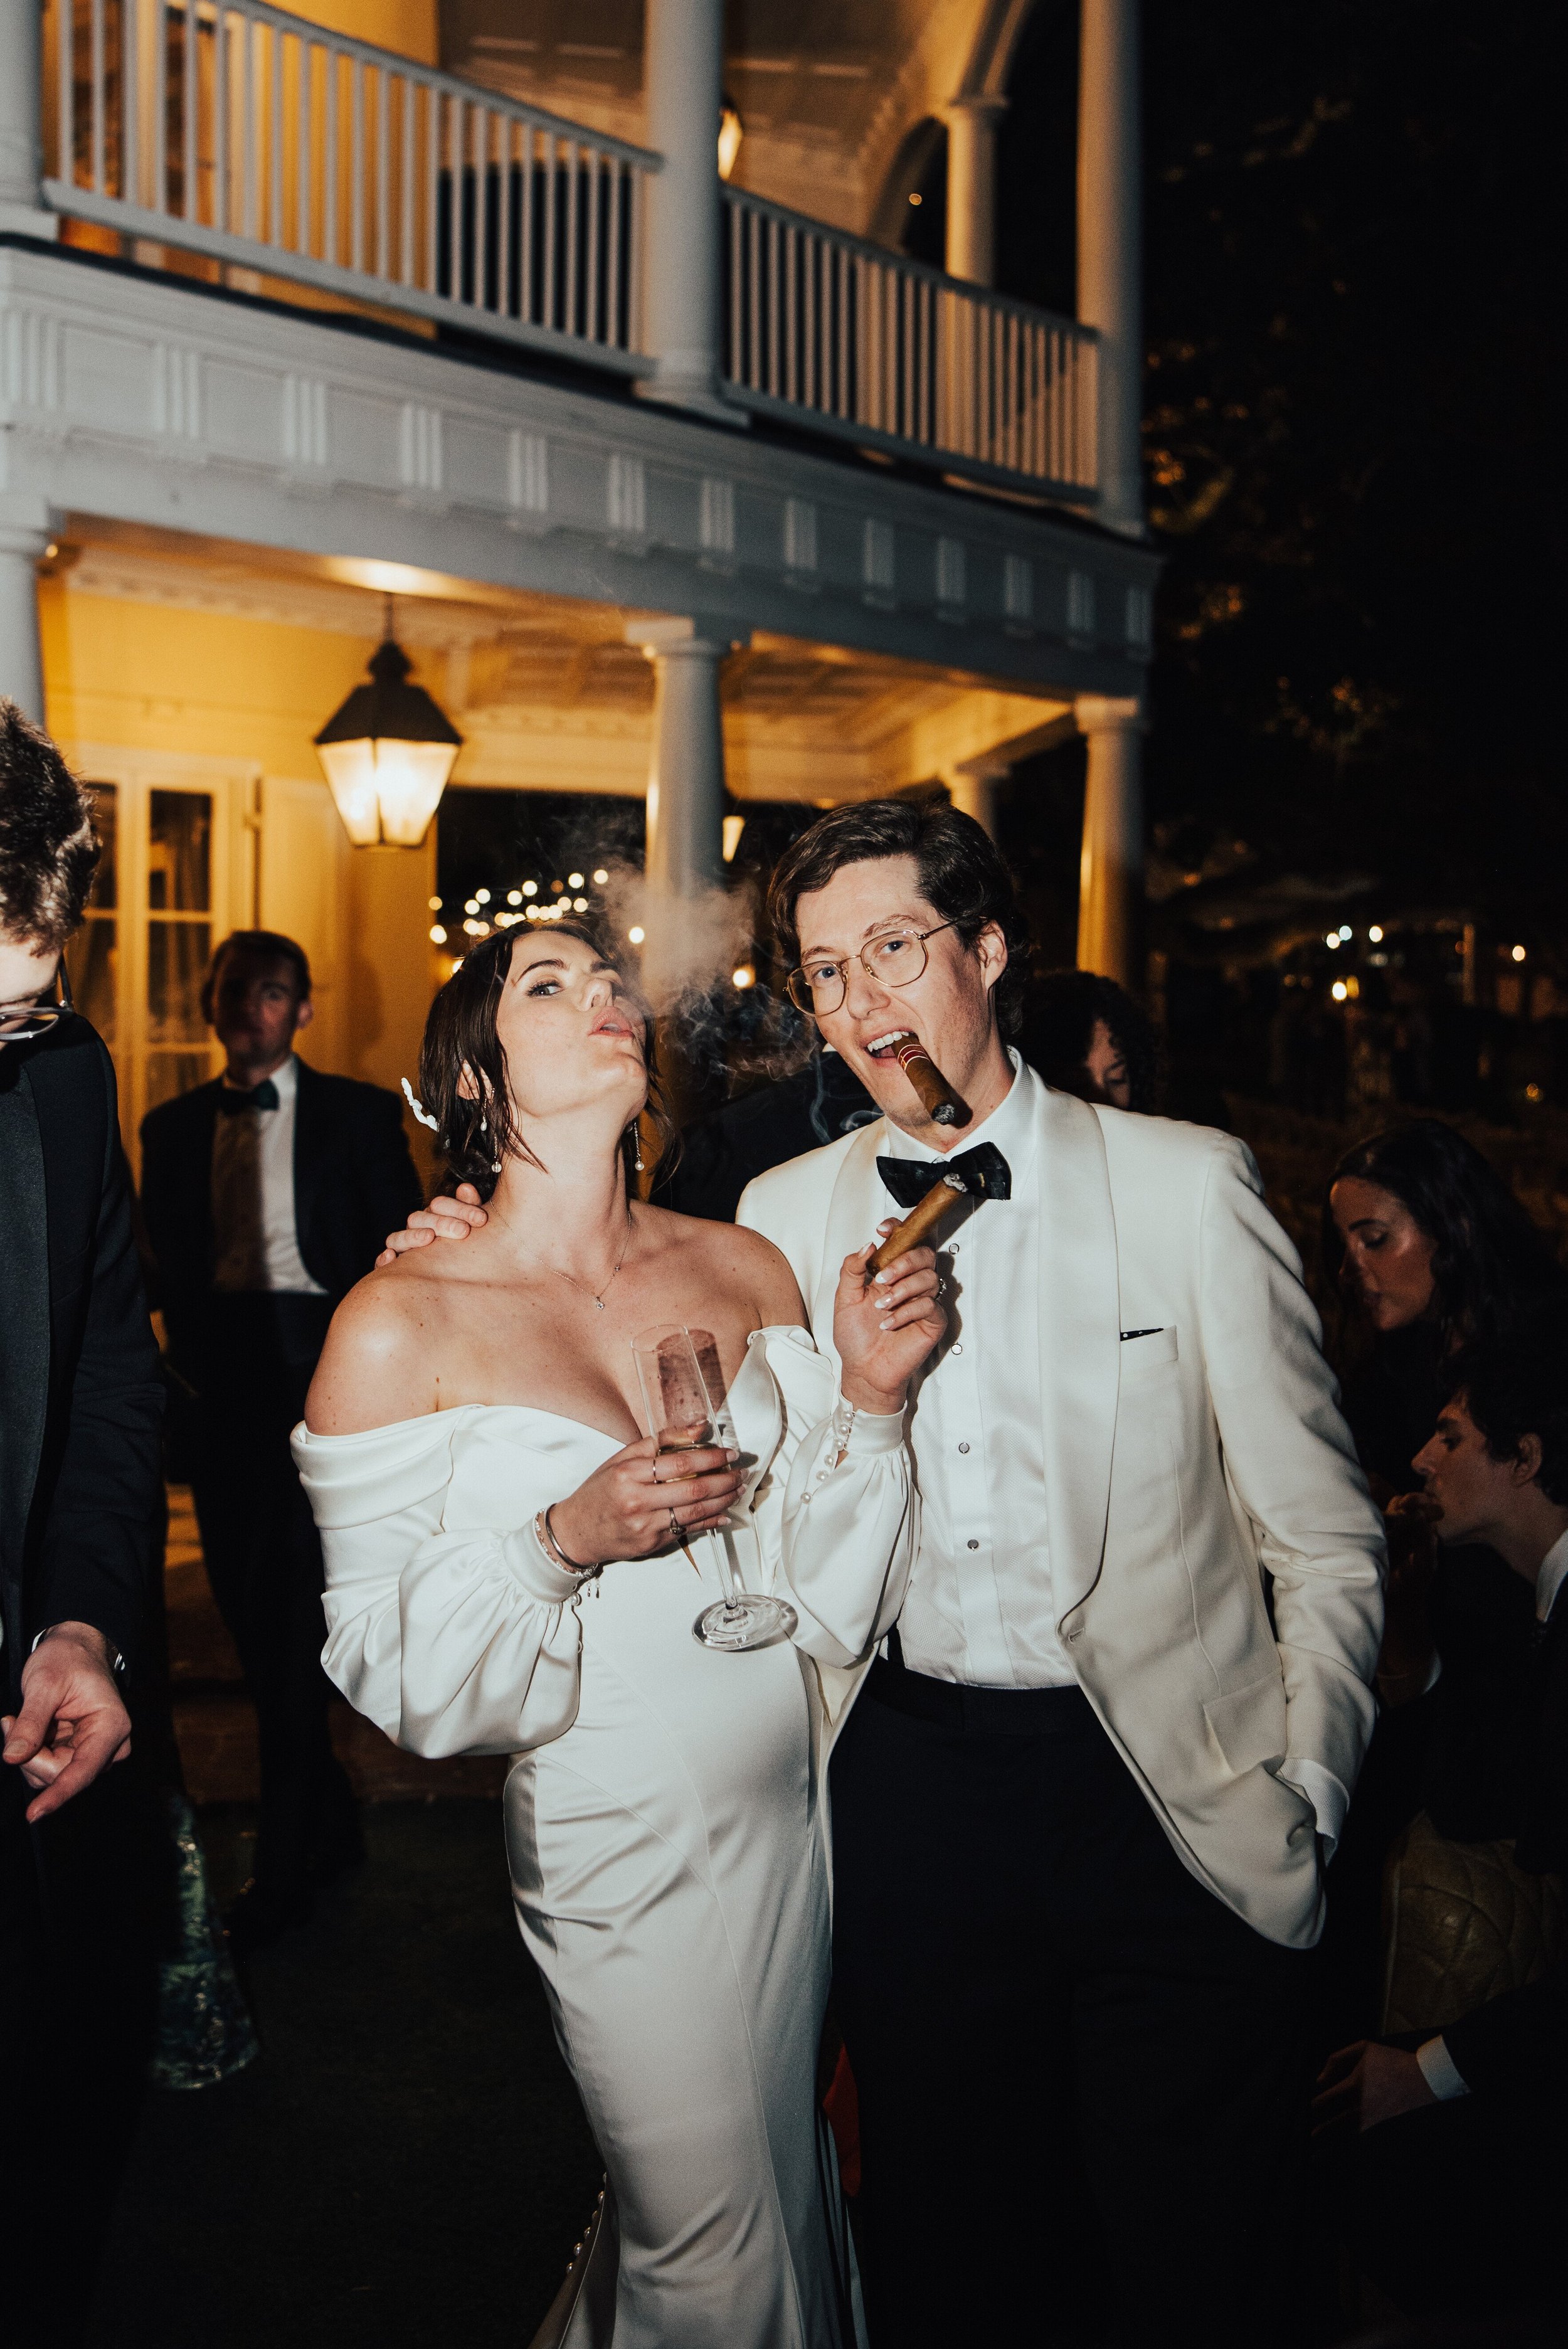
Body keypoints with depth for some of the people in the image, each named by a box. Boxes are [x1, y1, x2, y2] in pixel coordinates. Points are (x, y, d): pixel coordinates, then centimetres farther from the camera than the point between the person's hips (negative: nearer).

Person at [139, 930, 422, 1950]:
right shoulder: (175, 1127, 14)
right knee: (249, 1608, 9)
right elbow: (169, 1264, 14)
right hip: (222, 1387, 5)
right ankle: (330, 1821, 27)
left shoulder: (360, 1115, 3)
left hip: (319, 1378, -4)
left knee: (293, 1611, -7)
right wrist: (195, 1353, -1)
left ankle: (287, 1863, 5)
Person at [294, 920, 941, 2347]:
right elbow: (391, 1662, -10)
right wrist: (563, 1543, -25)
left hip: (792, 1812, 5)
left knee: (793, 2172, 25)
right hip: (623, 1842, -4)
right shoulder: (400, 1325, -14)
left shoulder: (745, 1269, -3)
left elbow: (829, 1590, -1)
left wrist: (870, 1397, -16)